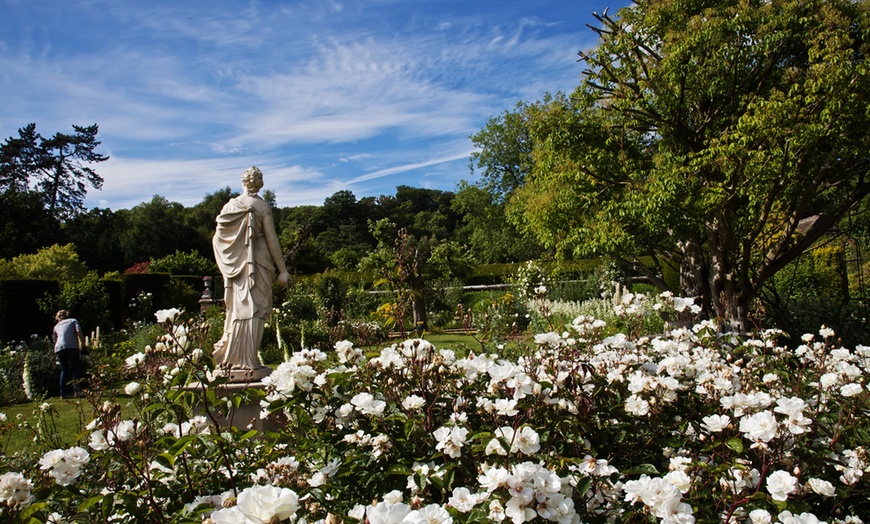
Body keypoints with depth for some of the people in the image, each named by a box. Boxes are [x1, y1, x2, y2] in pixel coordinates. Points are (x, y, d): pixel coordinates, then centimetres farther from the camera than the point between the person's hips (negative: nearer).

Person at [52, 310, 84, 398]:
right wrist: (83, 344, 0)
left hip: (59, 348, 3)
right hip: (72, 347, -3)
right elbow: (79, 331, -2)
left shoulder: (56, 326, 27)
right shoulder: (73, 321, 18)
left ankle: (63, 394, 3)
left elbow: (55, 340, 33)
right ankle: (76, 390, -9)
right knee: (75, 369, 5)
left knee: (64, 371, 9)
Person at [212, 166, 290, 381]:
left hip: (235, 265, 5)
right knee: (253, 311, -3)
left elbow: (217, 238, 8)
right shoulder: (262, 207, -7)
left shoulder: (230, 206, 7)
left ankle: (230, 359, 17)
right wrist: (282, 269, -2)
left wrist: (227, 264, 20)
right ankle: (247, 362, -3)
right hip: (257, 266, -5)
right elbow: (272, 240, -7)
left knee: (237, 308, 13)